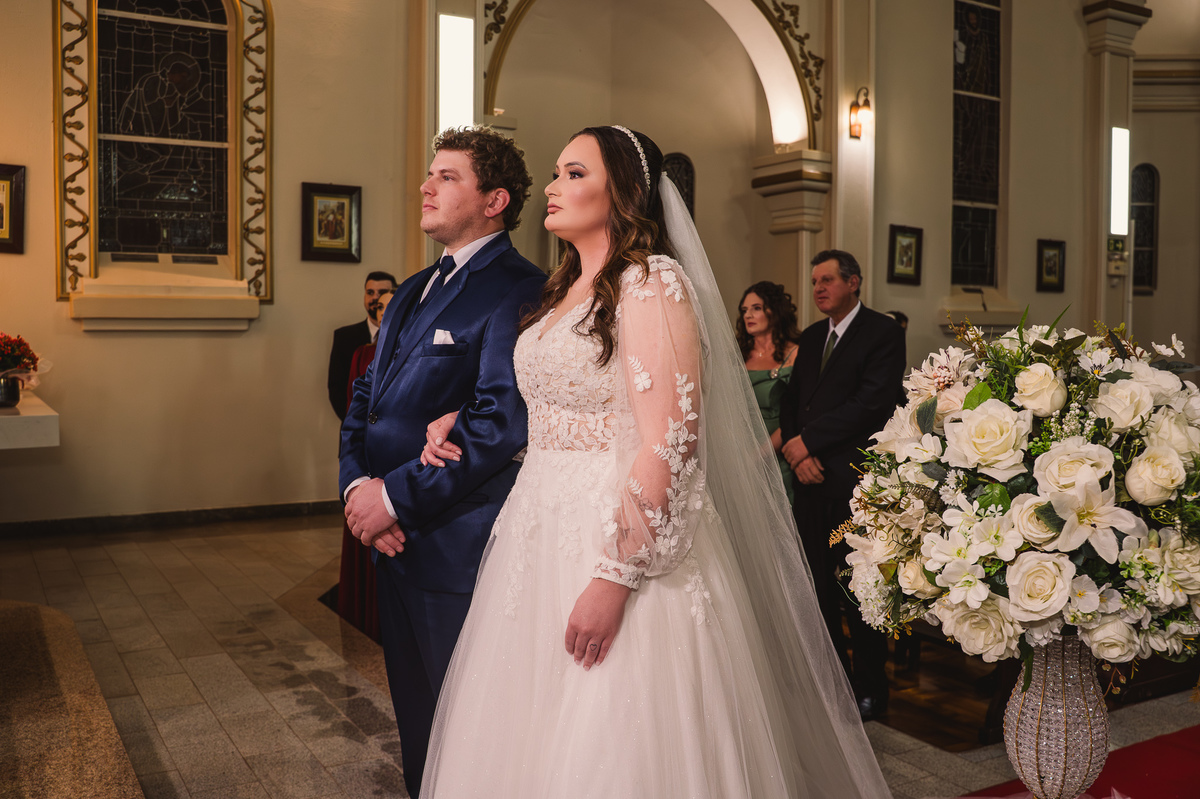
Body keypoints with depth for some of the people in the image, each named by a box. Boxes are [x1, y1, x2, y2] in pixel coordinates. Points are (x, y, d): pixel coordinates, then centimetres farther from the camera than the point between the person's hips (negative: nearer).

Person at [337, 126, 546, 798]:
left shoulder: (519, 291, -15)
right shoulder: (413, 292, 15)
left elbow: (501, 424, -24)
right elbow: (367, 398, 14)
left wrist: (395, 496, -18)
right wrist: (357, 485, -4)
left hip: (461, 550, -8)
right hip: (396, 542, 8)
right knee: (415, 715, 22)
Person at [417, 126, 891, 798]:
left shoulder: (651, 282, -12)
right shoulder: (564, 294, 14)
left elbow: (669, 444, -20)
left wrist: (615, 576, -24)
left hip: (619, 531, -8)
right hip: (539, 534, 8)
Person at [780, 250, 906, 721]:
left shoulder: (883, 332, -3)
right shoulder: (810, 337, 18)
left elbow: (873, 403, -14)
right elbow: (792, 401, 14)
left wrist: (808, 440, -13)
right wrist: (796, 451, -5)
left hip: (857, 482, -6)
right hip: (811, 479, 6)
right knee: (820, 586, 11)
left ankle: (869, 691, 16)